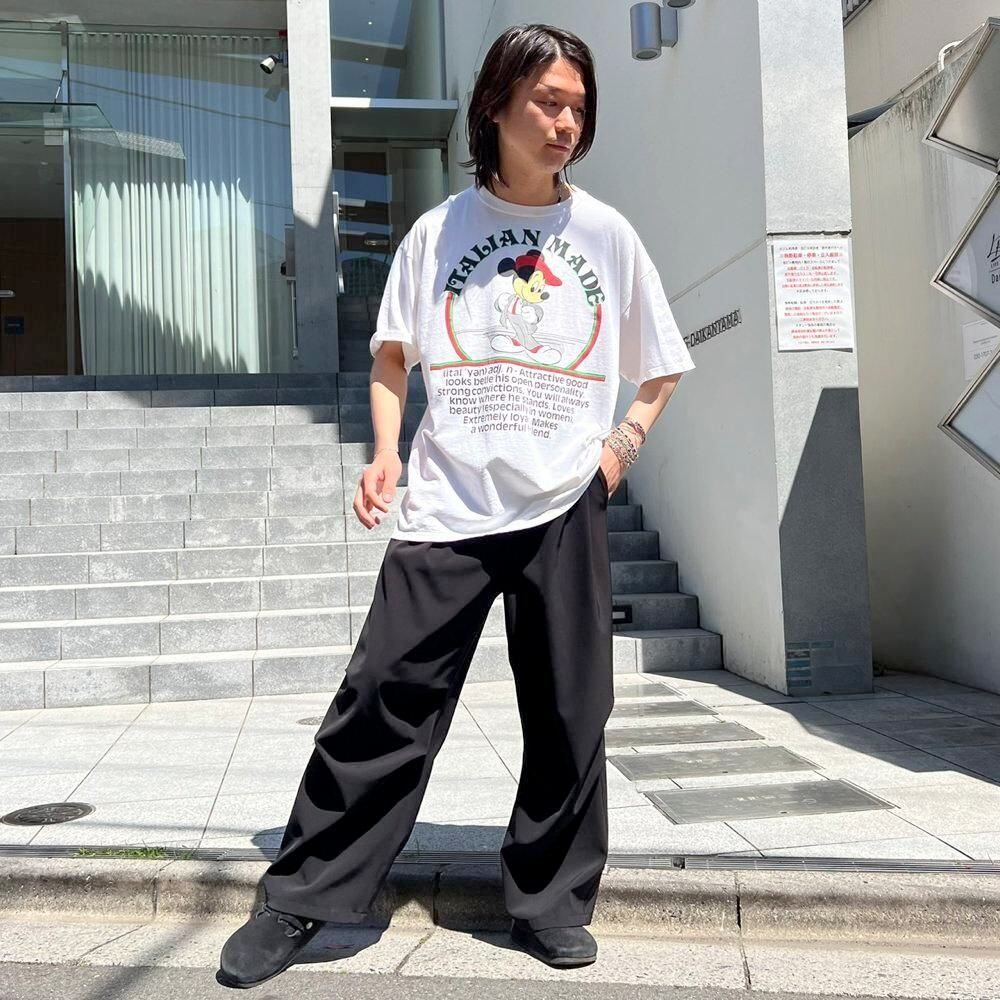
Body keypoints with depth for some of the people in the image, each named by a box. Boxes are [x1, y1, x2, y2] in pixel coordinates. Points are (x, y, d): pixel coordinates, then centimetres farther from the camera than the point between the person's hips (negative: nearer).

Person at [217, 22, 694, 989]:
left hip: (565, 507, 2)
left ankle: (550, 899, 25)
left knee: (567, 711, 7)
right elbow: (391, 356, 13)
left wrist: (626, 440, 2)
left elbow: (660, 366, 17)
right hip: (447, 508, -1)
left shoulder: (606, 233, 8)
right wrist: (386, 452, -1)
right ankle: (298, 900, 10)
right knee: (382, 701, -3)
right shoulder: (440, 230, 7)